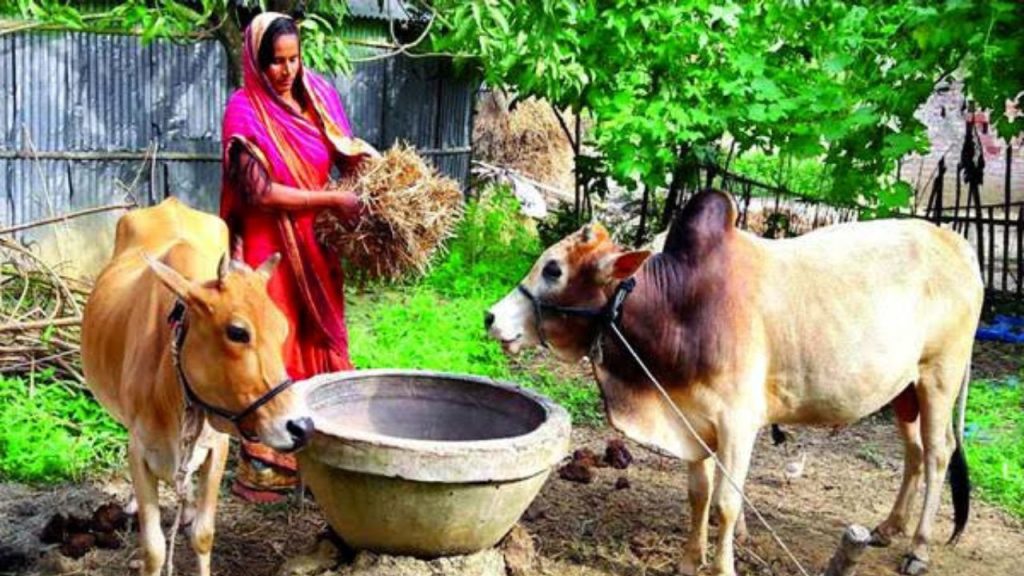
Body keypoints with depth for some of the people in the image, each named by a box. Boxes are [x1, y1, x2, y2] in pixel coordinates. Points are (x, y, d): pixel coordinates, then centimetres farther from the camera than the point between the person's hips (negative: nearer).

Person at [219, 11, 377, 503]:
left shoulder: (317, 94, 4)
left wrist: (371, 163, -10)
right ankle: (264, 460, 9)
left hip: (315, 244, 6)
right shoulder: (245, 110, -12)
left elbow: (345, 152, 12)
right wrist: (333, 199, -19)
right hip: (269, 247, -5)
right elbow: (260, 193, -17)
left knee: (318, 341, 12)